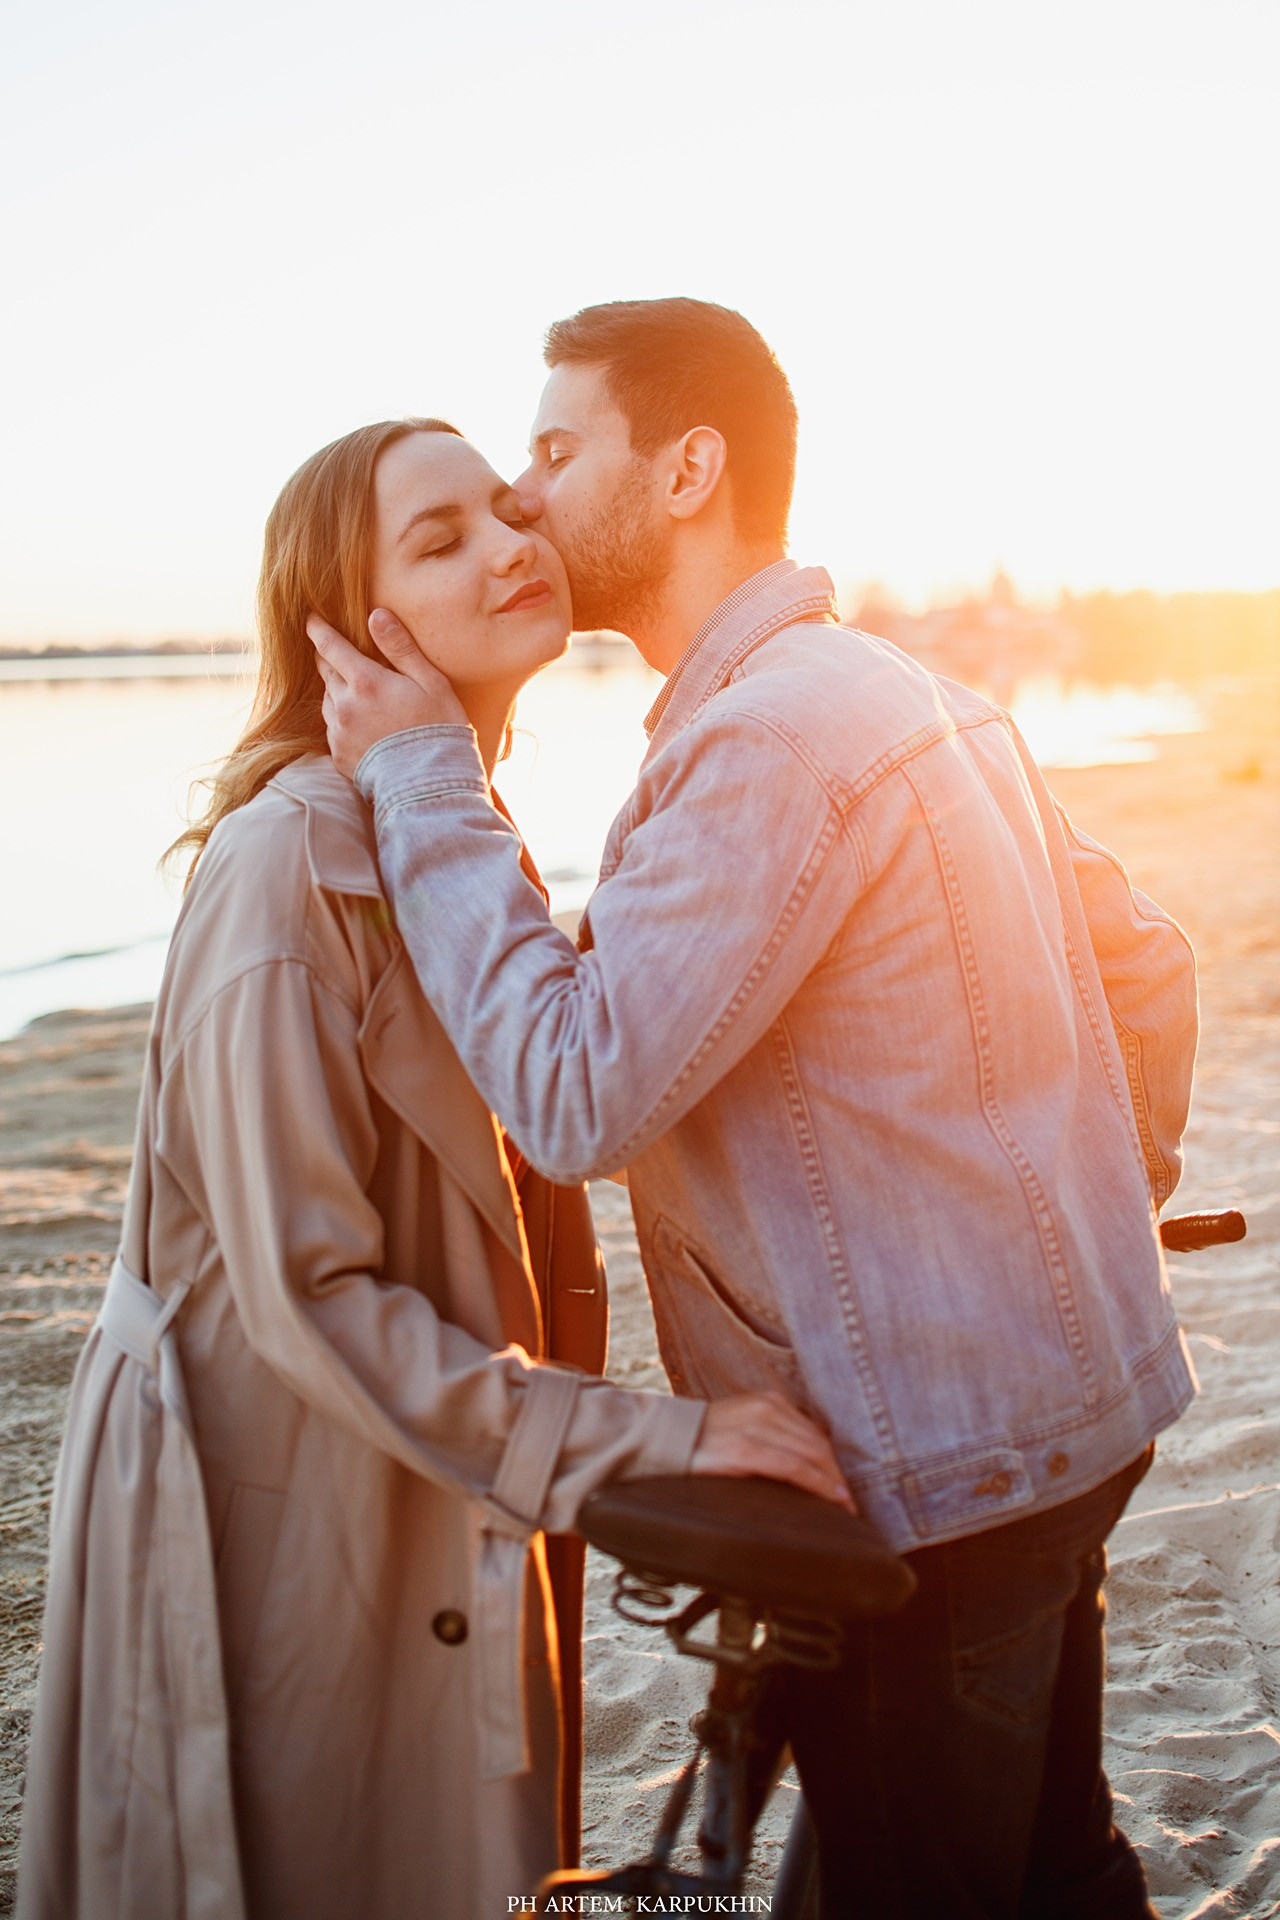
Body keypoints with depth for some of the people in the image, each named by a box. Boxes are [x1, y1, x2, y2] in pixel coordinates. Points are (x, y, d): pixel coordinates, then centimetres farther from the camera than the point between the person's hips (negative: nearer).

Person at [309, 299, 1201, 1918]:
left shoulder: (776, 733, -22)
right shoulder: (909, 695, 10)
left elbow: (573, 1097, -25)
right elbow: (1143, 959, 14)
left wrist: (423, 782, -17)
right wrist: (1102, 1211, 19)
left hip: (932, 1469, -10)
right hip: (1069, 1403, 10)